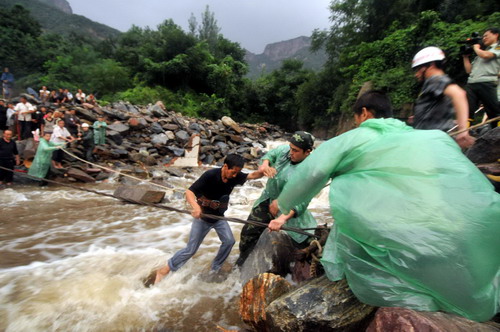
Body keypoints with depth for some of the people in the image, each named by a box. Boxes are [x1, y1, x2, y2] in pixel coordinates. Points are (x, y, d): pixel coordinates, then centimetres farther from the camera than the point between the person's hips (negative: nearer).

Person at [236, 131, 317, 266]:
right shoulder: (284, 150, -14)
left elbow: (301, 203, -33)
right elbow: (270, 155, 6)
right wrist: (265, 164, -17)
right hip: (267, 200, 5)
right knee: (248, 231, 14)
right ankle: (244, 259, 41)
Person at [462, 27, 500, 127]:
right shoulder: (481, 52, 30)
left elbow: (486, 55, -9)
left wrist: (476, 48, 9)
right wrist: (466, 56, 23)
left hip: (486, 84, -5)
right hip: (471, 84, 5)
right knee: (467, 112, -5)